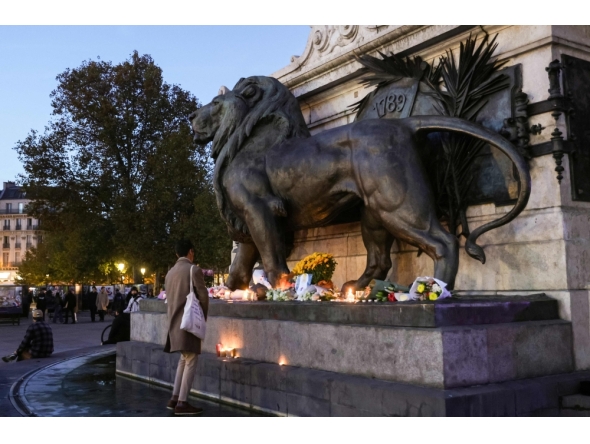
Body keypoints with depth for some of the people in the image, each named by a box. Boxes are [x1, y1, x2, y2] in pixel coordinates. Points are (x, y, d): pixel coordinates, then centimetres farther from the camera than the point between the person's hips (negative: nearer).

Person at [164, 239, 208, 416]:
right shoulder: (194, 270, -10)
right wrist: (203, 316, 7)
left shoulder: (170, 273, 13)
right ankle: (182, 403, -4)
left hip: (175, 321, 8)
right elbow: (203, 296, -10)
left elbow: (170, 298, 16)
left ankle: (174, 398, 18)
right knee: (191, 361, -3)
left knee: (184, 359, 19)